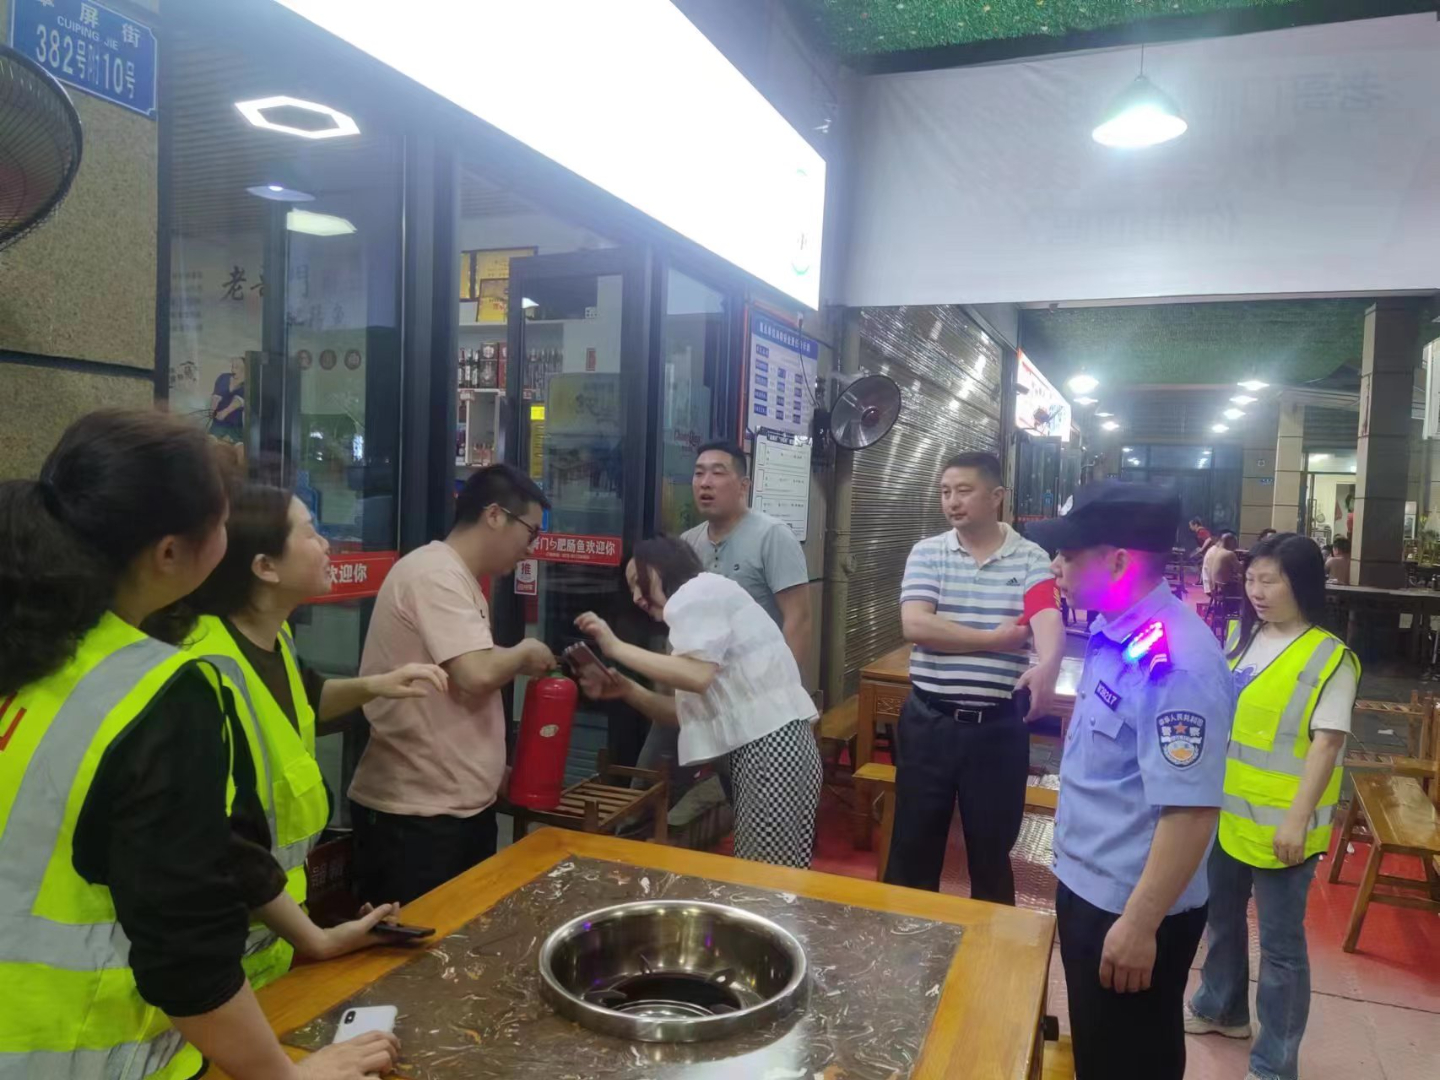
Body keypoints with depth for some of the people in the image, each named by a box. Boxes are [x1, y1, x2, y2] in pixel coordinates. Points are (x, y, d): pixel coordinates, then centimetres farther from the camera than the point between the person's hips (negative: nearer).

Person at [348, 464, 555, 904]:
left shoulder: (456, 579, 13)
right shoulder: (435, 573, -18)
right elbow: (477, 674, -29)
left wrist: (493, 769, 15)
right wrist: (525, 653, -9)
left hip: (461, 805, 10)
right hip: (416, 814, -10)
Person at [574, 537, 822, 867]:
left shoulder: (695, 592, -4)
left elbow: (698, 675, -20)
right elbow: (688, 711, 16)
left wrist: (616, 648, -11)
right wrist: (626, 689, 5)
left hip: (772, 744, -10)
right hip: (761, 746, 10)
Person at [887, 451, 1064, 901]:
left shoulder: (1031, 559, -2)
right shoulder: (927, 553, 0)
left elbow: (1048, 618, -19)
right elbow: (915, 625, -13)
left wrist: (1048, 665, -40)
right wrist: (994, 639, -13)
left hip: (999, 725, -1)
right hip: (929, 720, 1)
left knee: (991, 849, 15)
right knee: (914, 844, 13)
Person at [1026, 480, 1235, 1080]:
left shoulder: (1173, 660, -29)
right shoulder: (1114, 633, 1)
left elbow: (1191, 810, -30)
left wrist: (1140, 924, -26)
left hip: (1131, 907, -8)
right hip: (1087, 887, 8)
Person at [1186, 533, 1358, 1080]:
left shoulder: (1329, 658, -14)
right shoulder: (1239, 636, 5)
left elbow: (1326, 745, -18)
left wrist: (1297, 819, -22)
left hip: (1278, 823, -6)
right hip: (1225, 810, 7)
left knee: (1280, 943, 5)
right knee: (1221, 914, 22)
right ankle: (1222, 1007, 44)